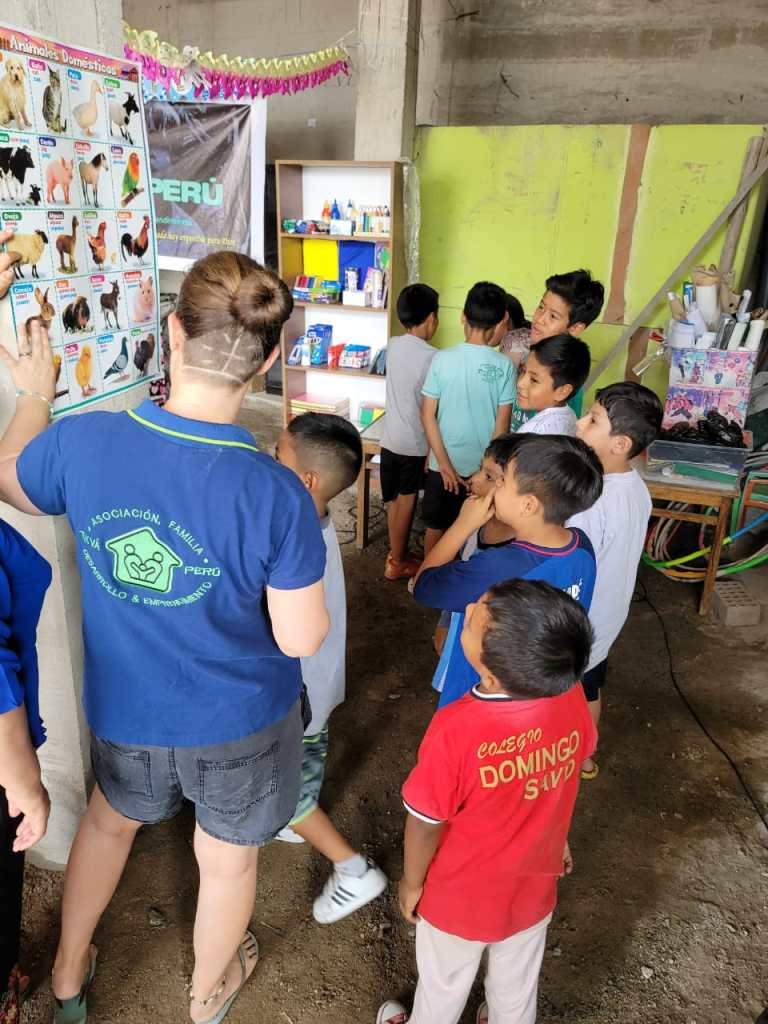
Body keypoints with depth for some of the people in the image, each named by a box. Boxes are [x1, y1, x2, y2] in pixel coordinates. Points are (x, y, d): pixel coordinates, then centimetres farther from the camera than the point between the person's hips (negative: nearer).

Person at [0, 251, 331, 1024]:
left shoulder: (81, 440, -22)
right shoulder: (277, 494, -30)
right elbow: (301, 640, -20)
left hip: (125, 709, 3)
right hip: (238, 724, -2)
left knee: (109, 817, 35)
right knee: (227, 861, 26)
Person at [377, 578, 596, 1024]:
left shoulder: (456, 729, -40)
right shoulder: (573, 698, -25)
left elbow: (425, 824, -23)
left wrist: (412, 883, -2)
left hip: (460, 898, -3)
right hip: (532, 887, 4)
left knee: (443, 986, 29)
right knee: (518, 984, 32)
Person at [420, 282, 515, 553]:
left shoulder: (442, 359, -10)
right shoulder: (504, 365, -11)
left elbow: (428, 415, -10)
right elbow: (502, 424, -9)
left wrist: (444, 463, -7)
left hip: (444, 463, 0)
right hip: (486, 466, 0)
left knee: (436, 526, 18)